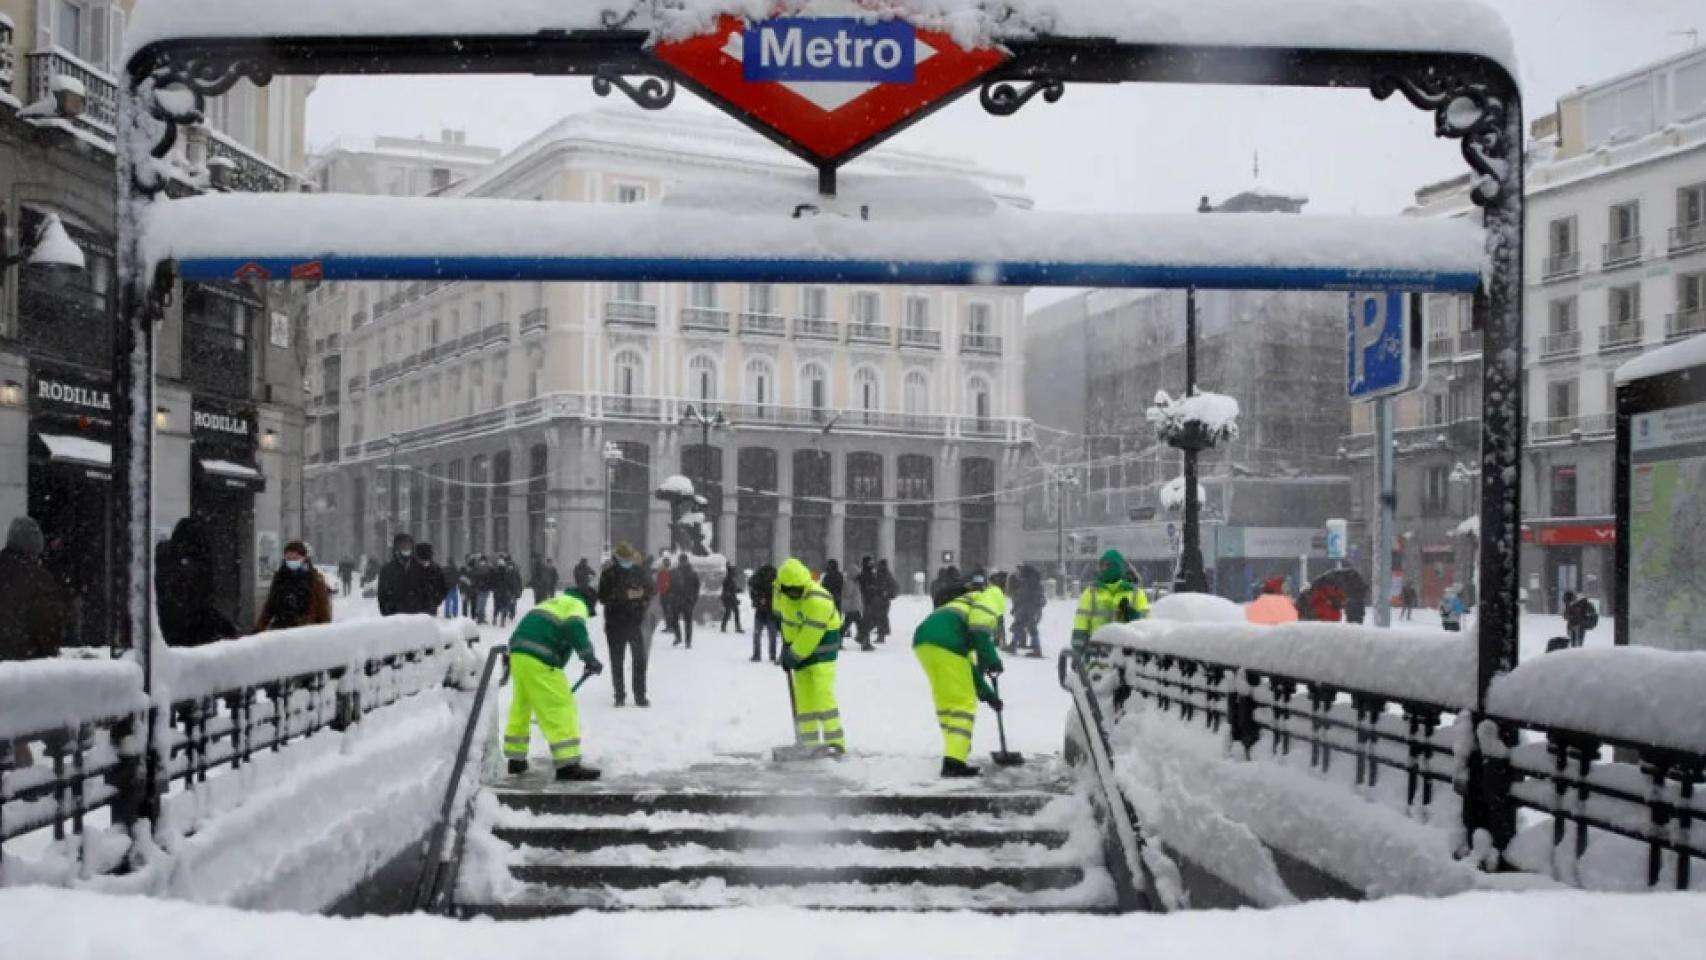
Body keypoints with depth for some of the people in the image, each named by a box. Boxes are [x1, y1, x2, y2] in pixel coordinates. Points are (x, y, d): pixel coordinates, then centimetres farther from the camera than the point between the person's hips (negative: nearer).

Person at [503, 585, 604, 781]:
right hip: (538, 661, -9)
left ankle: (515, 759, 30)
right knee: (561, 707, -6)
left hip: (518, 654, 9)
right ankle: (568, 764, -11)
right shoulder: (577, 604, 6)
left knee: (521, 705, 21)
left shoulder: (553, 602, 30)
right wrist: (590, 658, -17)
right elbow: (575, 630, -15)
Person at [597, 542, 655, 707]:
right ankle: (619, 695, 14)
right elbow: (603, 597, -12)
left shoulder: (640, 572, 5)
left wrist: (643, 594, -10)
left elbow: (650, 590, 14)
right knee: (617, 662, 4)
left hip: (637, 623, 2)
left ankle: (640, 696, 11)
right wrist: (625, 595, -21)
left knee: (640, 661, 3)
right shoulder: (609, 574, -4)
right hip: (615, 624, -2)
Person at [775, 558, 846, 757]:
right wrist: (787, 645, 7)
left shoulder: (818, 601, -31)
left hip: (823, 639, -7)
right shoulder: (780, 592, -8)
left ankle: (835, 741, -17)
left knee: (822, 690, -17)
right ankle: (809, 742, 10)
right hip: (799, 642, 7)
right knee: (803, 692, 5)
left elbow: (810, 635, -27)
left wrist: (794, 656, -19)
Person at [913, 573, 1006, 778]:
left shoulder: (962, 605, 39)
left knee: (945, 701, 22)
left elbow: (968, 665, 39)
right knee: (963, 703, 0)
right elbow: (979, 620, -9)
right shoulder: (991, 597, 18)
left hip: (921, 640, 8)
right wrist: (991, 657, -4)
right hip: (944, 645, -8)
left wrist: (986, 693, 43)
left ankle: (955, 751, 27)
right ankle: (954, 761, -7)